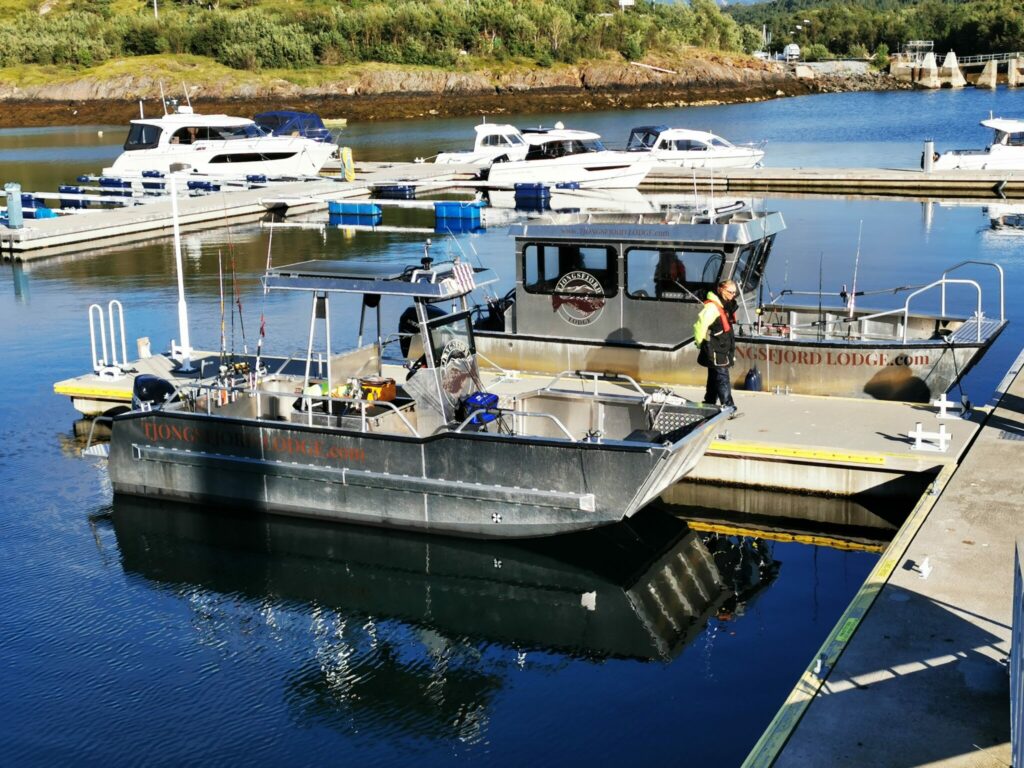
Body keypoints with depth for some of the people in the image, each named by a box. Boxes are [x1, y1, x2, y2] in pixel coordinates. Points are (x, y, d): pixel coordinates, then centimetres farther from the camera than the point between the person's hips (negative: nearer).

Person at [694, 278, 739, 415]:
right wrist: (701, 344, -15)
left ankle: (708, 406, 24)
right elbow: (700, 326, -24)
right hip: (715, 352, -10)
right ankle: (729, 409, -12)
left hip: (723, 351, 10)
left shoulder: (726, 306, 14)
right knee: (722, 380, -11)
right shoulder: (711, 307, -18)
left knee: (714, 379, 15)